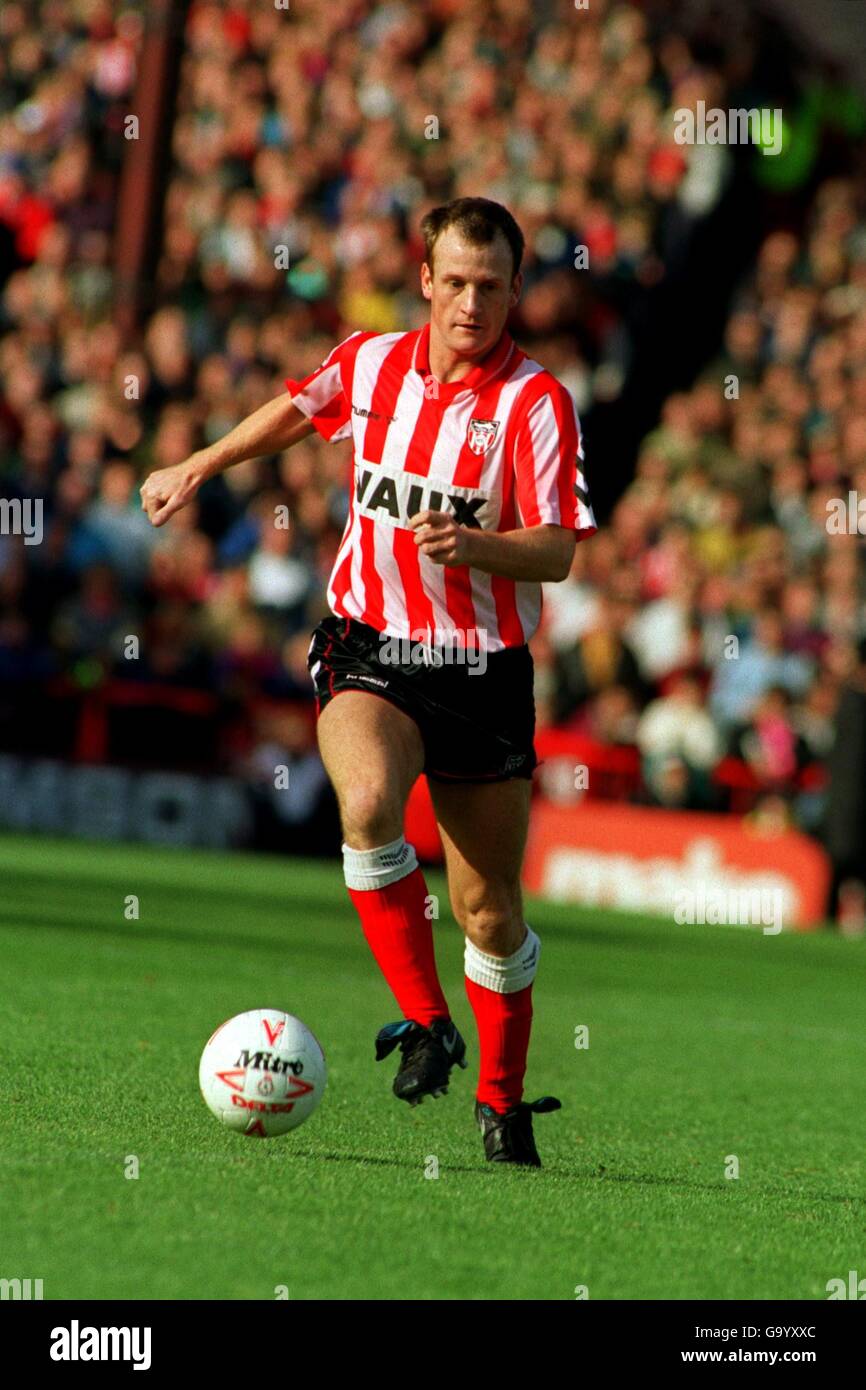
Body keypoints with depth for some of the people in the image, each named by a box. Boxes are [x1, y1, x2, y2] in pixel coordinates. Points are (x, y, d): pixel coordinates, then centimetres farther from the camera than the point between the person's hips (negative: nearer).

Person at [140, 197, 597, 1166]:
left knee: (489, 911, 5)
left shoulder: (536, 401, -9)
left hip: (483, 672, -1)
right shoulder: (367, 365, 2)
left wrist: (473, 544, -30)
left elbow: (558, 551, -13)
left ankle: (501, 1099, 26)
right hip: (367, 651, 1)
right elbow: (297, 410, 25)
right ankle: (424, 1022, -18)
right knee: (367, 801, -31)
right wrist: (199, 467, 24)